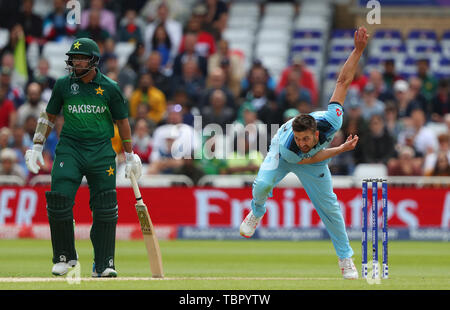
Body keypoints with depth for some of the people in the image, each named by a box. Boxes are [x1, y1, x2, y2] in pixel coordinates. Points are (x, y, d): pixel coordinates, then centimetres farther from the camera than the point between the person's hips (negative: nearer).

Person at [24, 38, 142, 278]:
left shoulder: (109, 88, 1)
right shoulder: (64, 84, 5)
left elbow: (122, 121, 10)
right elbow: (49, 116, 14)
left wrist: (130, 156, 10)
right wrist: (37, 147, 8)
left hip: (101, 151, -1)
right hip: (69, 149, 1)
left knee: (105, 209, -3)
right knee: (59, 202, -12)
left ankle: (103, 264, 5)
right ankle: (64, 257, 4)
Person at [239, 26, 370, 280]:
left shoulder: (331, 122, -41)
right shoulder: (288, 145, -42)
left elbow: (343, 81, -37)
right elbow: (307, 158, -22)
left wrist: (358, 50, -43)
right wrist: (343, 149, -24)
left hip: (315, 161, 2)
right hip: (283, 157, -2)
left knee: (329, 206, -2)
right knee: (263, 184, -30)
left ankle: (346, 258, 13)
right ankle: (257, 212, 6)